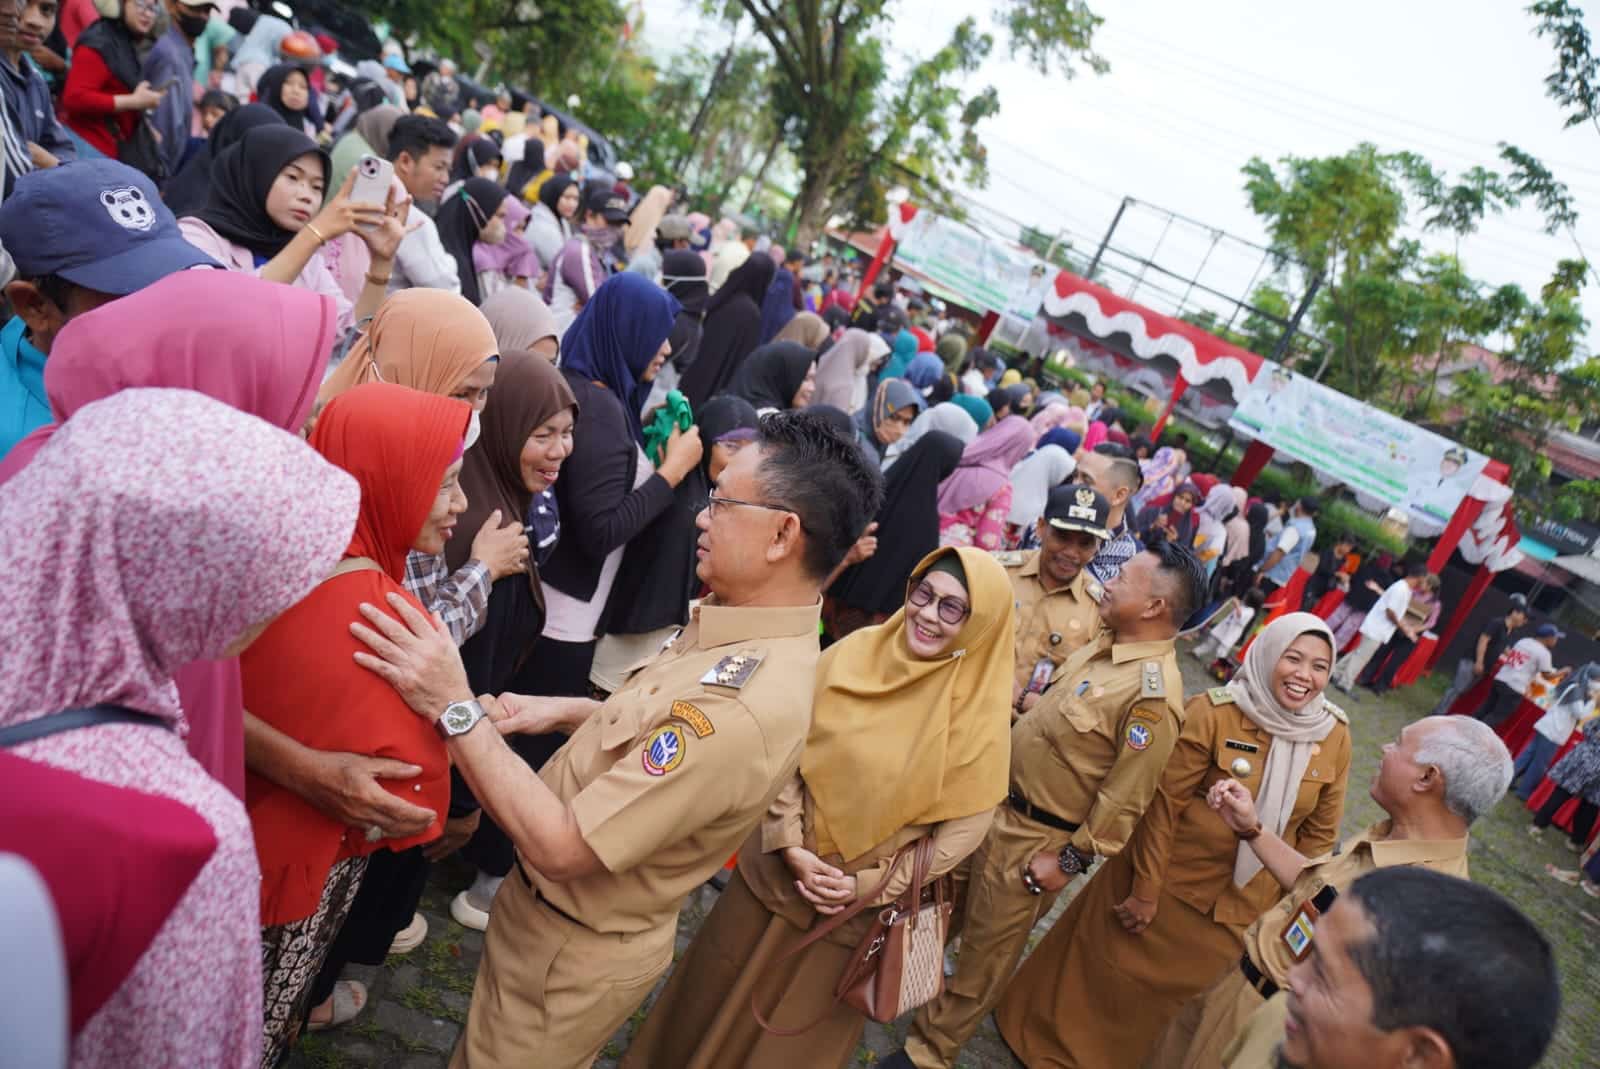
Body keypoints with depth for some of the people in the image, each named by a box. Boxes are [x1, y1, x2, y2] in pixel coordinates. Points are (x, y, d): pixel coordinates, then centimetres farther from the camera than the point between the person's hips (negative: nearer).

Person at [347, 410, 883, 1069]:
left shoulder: (748, 705, -37)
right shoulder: (741, 635, -6)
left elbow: (561, 846, -34)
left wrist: (455, 708, -32)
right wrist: (564, 712, 2)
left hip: (576, 953, -8)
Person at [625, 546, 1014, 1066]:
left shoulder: (979, 717, -16)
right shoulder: (853, 654, -11)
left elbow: (962, 831, -10)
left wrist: (868, 885, -12)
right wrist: (791, 847, -14)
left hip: (859, 903, -2)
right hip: (778, 868, 2)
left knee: (802, 1027, 19)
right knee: (722, 993, 22)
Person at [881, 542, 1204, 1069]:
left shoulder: (1153, 693, -28)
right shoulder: (1105, 644, 1)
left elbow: (1125, 799, -24)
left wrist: (1070, 860, -17)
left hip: (1032, 841, -8)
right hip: (996, 805, 8)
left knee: (983, 955, 12)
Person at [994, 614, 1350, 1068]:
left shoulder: (1335, 736, -7)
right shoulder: (1212, 713, -19)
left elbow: (1319, 832, 2)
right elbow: (1164, 803, -16)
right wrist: (1145, 891, -13)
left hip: (1241, 911, 3)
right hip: (1170, 882, -3)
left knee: (1187, 997, 19)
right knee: (1114, 975, 15)